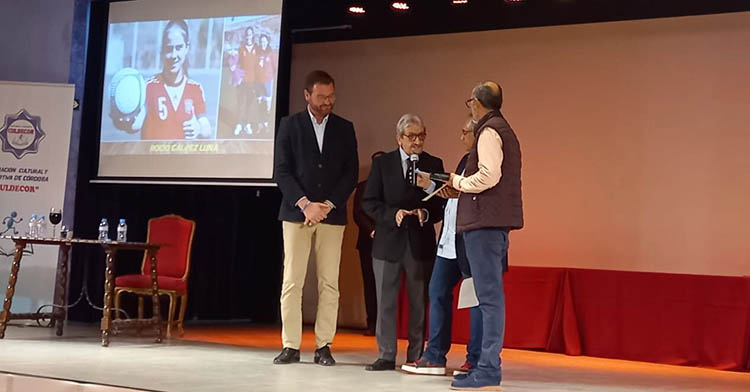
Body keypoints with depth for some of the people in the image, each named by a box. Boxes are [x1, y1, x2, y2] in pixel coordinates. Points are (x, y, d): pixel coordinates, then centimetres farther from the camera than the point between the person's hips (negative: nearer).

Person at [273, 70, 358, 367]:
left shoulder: (344, 128, 10)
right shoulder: (290, 125, 6)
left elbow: (351, 173, 5)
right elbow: (281, 171, -1)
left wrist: (327, 206, -7)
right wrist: (305, 204, -12)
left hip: (332, 215, 1)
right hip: (297, 213, -1)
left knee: (329, 284, 0)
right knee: (292, 282, -4)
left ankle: (324, 346, 5)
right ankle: (291, 347, 1)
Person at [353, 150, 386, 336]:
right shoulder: (363, 186, 13)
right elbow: (358, 214, 5)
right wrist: (372, 230, -9)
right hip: (368, 241, 1)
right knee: (370, 282, 0)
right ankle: (372, 323, 3)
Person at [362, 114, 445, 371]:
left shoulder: (434, 164, 6)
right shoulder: (382, 163, 5)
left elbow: (442, 204, 4)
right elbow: (369, 202, 1)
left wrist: (426, 214, -15)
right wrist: (392, 214, -14)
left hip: (421, 243, 0)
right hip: (388, 242, 0)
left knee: (419, 303, 5)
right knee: (385, 302, 2)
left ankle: (416, 357, 13)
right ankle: (386, 356, 9)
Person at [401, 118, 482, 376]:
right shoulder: (466, 160, 19)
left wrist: (459, 194, -29)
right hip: (450, 238, 10)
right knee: (437, 292, 11)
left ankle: (476, 360, 9)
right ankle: (434, 357, 18)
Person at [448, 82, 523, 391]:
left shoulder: (489, 132, -10)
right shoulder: (505, 130, 21)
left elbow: (488, 176, -21)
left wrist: (459, 182, -6)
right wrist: (461, 185, 16)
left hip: (485, 222, -10)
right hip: (497, 222, 10)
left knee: (489, 296, -10)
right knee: (492, 296, 13)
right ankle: (488, 365, 20)